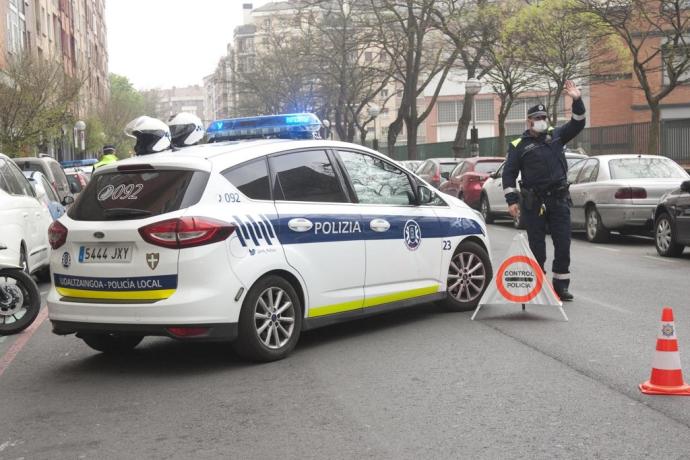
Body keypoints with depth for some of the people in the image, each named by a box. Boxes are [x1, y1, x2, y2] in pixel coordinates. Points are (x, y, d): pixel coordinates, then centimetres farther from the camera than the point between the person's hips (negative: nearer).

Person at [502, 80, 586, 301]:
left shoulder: (556, 136, 12)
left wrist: (577, 101, -11)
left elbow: (577, 124, 4)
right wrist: (512, 200, -8)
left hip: (559, 199, 3)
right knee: (537, 247, 3)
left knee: (563, 244, 1)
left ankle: (560, 285, 10)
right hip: (533, 202, -2)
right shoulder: (519, 145, 2)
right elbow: (509, 173, 0)